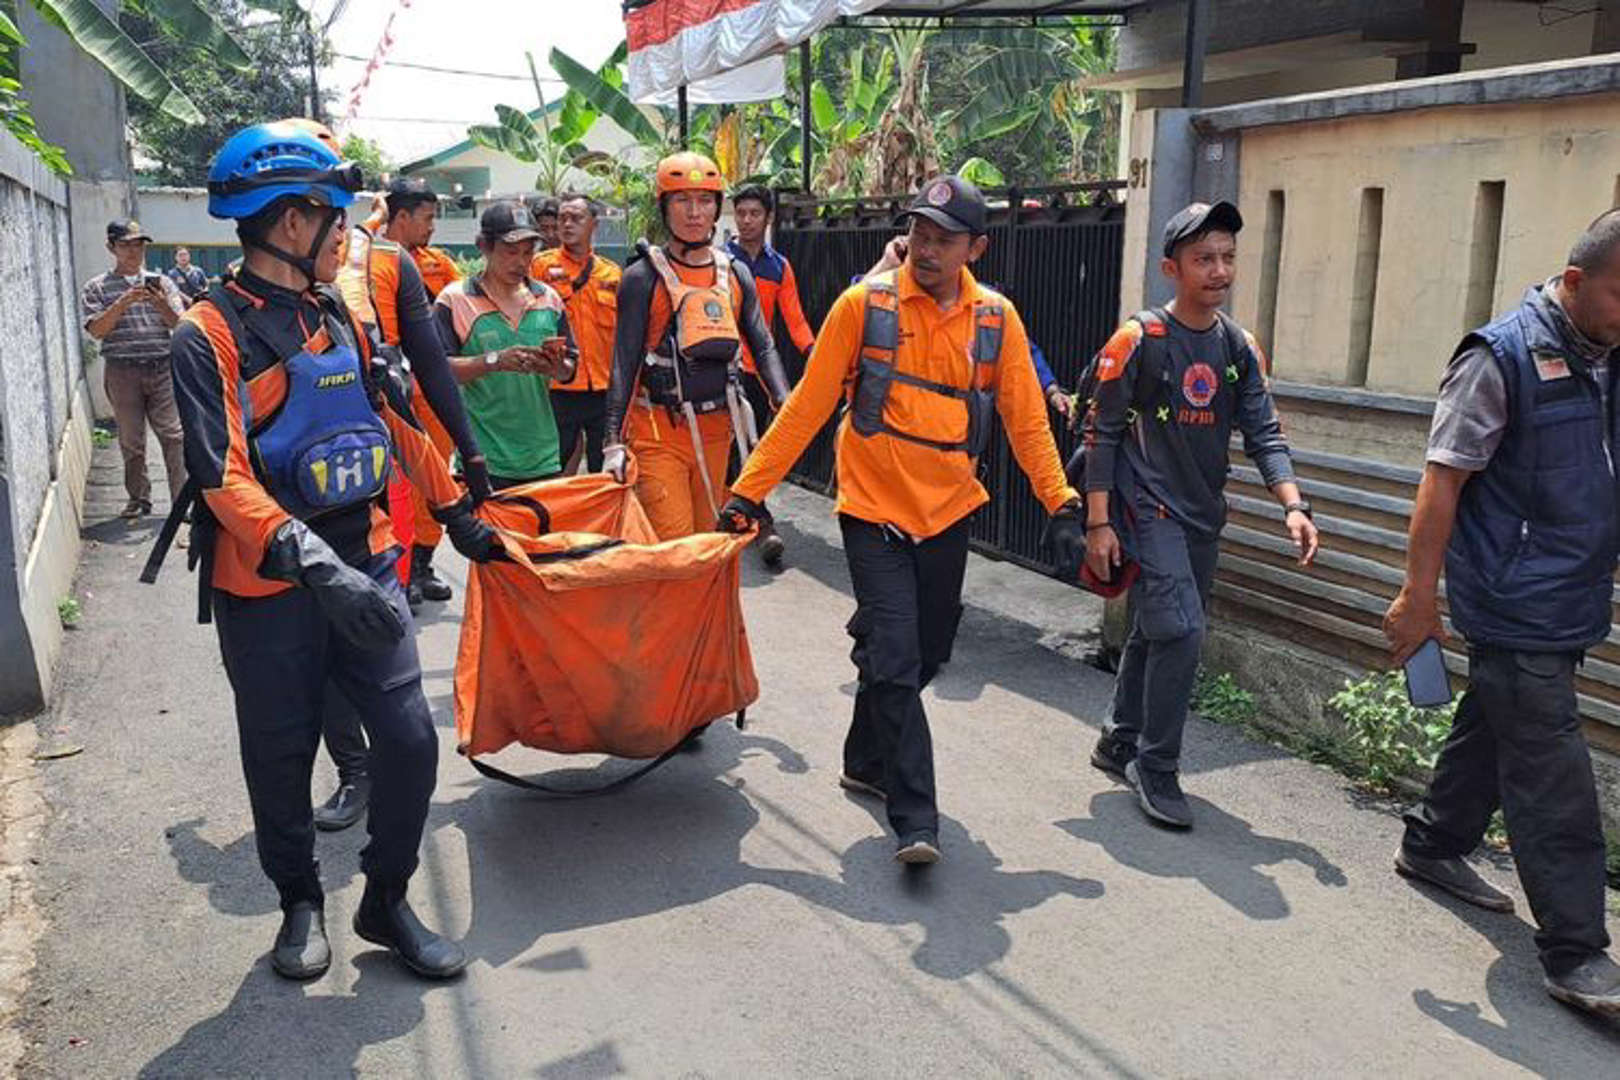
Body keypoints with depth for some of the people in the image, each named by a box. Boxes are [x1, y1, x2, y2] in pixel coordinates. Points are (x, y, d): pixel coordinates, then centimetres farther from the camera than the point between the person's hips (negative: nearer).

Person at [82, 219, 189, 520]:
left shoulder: (160, 282, 11)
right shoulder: (97, 288, 7)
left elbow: (179, 324, 6)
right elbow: (96, 330, -4)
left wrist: (162, 304, -13)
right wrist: (124, 303, -14)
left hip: (163, 368, 0)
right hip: (122, 371, 0)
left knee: (173, 434, -6)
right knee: (131, 440, 6)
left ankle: (183, 499, -5)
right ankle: (139, 498, 17)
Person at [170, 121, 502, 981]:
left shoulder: (339, 316, 9)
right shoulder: (210, 335, -12)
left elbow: (396, 422, 18)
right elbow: (223, 477, -22)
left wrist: (459, 515, 23)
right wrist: (311, 562, -34)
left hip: (365, 570, 5)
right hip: (268, 590, -5)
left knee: (410, 740, 1)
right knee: (280, 761, 11)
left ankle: (387, 902, 22)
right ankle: (300, 902, 35)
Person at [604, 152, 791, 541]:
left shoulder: (736, 274, 9)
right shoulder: (644, 277, -5)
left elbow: (764, 348, 8)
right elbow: (624, 363, -7)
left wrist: (786, 406, -9)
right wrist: (614, 443, -15)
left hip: (716, 431, 5)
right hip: (658, 435, -5)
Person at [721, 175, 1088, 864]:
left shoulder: (997, 319, 0)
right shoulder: (866, 304, -8)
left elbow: (1026, 421, 4)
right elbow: (807, 406, -6)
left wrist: (1062, 504, -6)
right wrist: (748, 491, -7)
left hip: (947, 515, 4)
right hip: (875, 511, -4)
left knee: (926, 657, 15)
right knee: (895, 662, -10)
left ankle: (867, 763, 39)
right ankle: (915, 820, -2)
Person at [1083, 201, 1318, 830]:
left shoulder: (1241, 348, 8)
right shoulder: (1139, 340, -9)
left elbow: (1263, 434, 5)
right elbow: (1102, 432, -8)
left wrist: (1292, 505, -10)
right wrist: (1098, 523, -12)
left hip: (1203, 516, 6)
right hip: (1148, 509, -6)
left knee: (1157, 634, 13)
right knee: (1180, 630, -16)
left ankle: (1120, 743, 30)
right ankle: (1156, 769, -2)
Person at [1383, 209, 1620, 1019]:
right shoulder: (1503, 357, -14)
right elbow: (1442, 481, -15)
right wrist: (1419, 596, -15)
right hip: (1515, 608, -8)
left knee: (1492, 729, 20)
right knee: (1553, 774, -5)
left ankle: (1432, 846, 40)